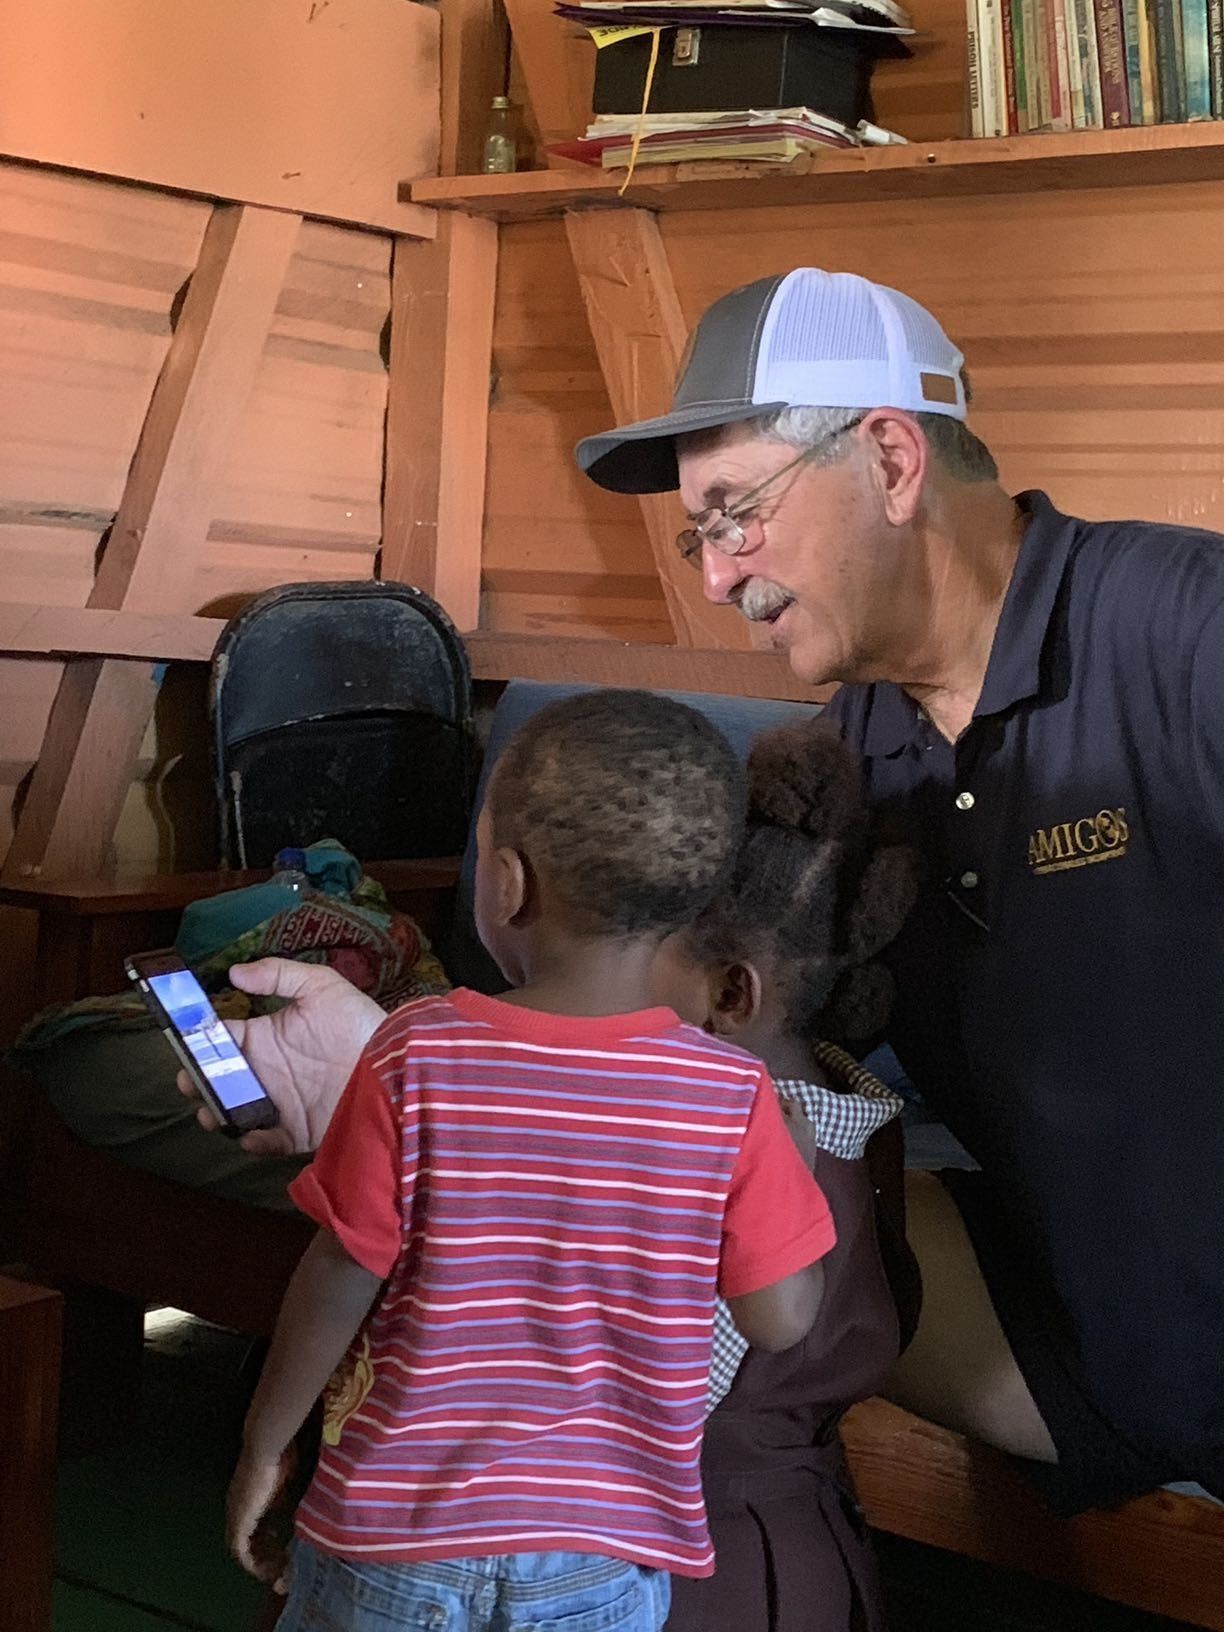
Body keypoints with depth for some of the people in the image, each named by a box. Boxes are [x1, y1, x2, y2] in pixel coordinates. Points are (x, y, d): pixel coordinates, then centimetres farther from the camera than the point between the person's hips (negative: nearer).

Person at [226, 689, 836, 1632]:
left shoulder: (415, 1060, -17)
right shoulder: (732, 1095, -15)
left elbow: (340, 1283, -11)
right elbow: (782, 1320, -10)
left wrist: (266, 1447, 4)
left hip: (395, 1531, -1)